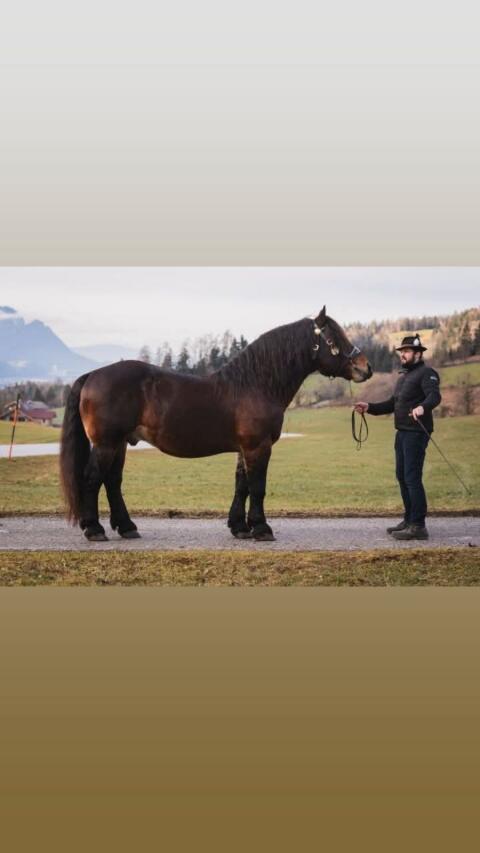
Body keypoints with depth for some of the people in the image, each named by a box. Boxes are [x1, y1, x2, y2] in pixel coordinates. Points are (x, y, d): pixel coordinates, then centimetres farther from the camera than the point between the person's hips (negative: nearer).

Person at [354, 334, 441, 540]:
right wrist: (369, 408, 12)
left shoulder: (426, 373, -9)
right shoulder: (403, 376, 19)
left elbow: (435, 396, -27)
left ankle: (418, 526, -6)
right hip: (402, 432, 10)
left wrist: (423, 407, -47)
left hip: (416, 433, -10)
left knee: (412, 477, -11)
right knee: (402, 476, 14)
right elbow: (392, 404, 23)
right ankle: (409, 520, 25)